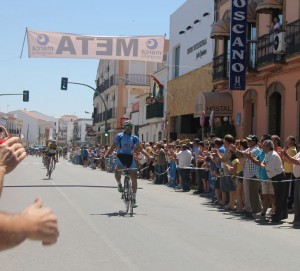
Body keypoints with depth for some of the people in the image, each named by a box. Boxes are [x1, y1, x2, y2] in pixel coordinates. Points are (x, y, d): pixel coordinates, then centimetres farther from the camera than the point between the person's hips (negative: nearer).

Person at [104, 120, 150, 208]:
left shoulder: (134, 138, 9)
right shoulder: (119, 136, 4)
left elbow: (141, 149, 9)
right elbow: (112, 148, 6)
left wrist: (148, 156, -7)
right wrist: (105, 156, -8)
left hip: (130, 158, 2)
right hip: (120, 157, -2)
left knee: (134, 178, -5)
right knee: (117, 172, -30)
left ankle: (134, 199, 6)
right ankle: (119, 184, 5)